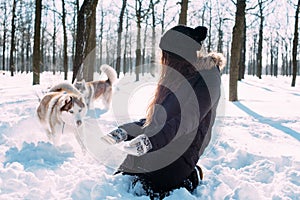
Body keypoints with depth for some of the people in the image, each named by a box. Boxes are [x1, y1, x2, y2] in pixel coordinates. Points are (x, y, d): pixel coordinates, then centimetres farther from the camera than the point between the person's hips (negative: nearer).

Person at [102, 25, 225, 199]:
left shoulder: (207, 76, -8)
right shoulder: (175, 80, 19)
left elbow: (188, 119, -22)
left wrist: (150, 140, -35)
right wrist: (125, 132, 8)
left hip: (176, 157, -9)